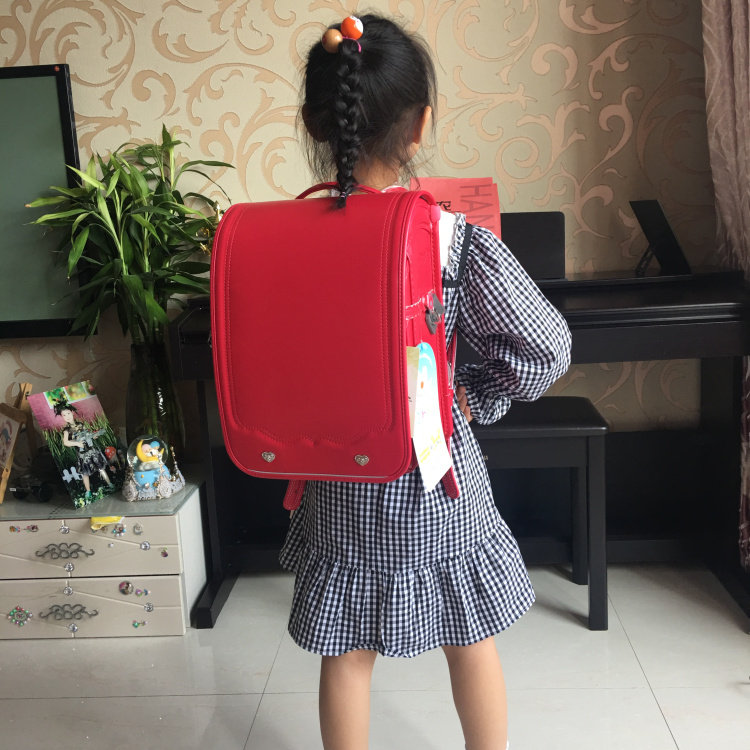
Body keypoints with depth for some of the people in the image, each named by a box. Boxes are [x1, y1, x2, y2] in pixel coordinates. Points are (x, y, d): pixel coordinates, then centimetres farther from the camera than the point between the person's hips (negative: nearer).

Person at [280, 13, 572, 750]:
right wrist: (470, 398, -1)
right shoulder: (457, 240, -18)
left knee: (346, 651, 18)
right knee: (471, 642, 20)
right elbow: (546, 347, -14)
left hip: (337, 485, 2)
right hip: (437, 478, -1)